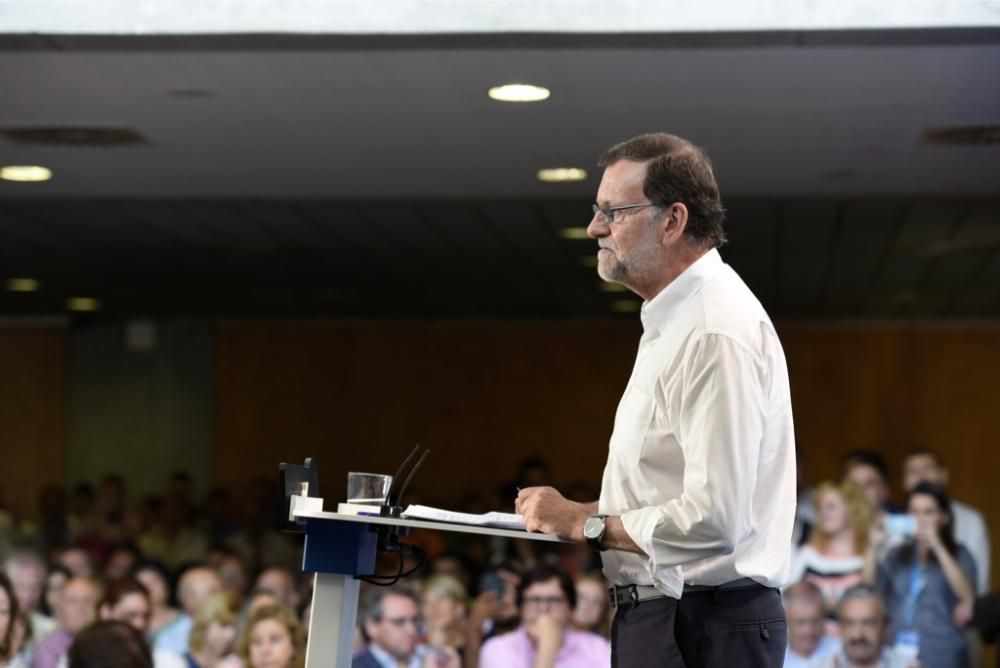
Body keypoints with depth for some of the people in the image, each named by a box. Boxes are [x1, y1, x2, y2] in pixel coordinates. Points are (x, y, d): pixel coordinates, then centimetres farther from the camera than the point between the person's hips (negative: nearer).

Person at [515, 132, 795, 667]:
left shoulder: (716, 332, -18)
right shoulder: (673, 321, 16)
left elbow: (714, 518, -25)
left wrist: (584, 524, -14)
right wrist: (579, 514, 7)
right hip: (656, 615, 10)